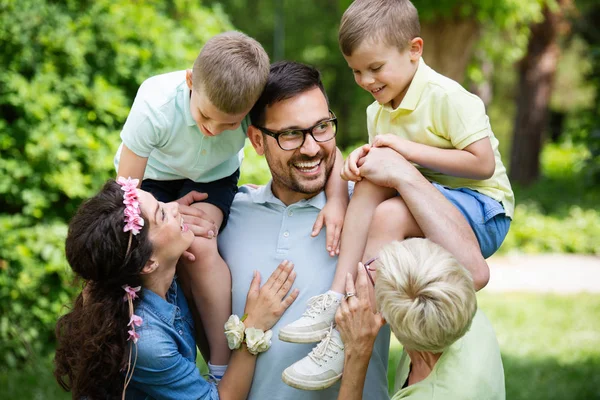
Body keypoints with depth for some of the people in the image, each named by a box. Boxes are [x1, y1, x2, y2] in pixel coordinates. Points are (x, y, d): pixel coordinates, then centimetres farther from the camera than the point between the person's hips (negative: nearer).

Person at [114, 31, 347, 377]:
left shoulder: (257, 107, -33)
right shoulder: (154, 106, -35)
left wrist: (338, 199, -36)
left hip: (212, 176, 0)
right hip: (152, 174, 1)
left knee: (199, 247, -27)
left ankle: (223, 366, -16)